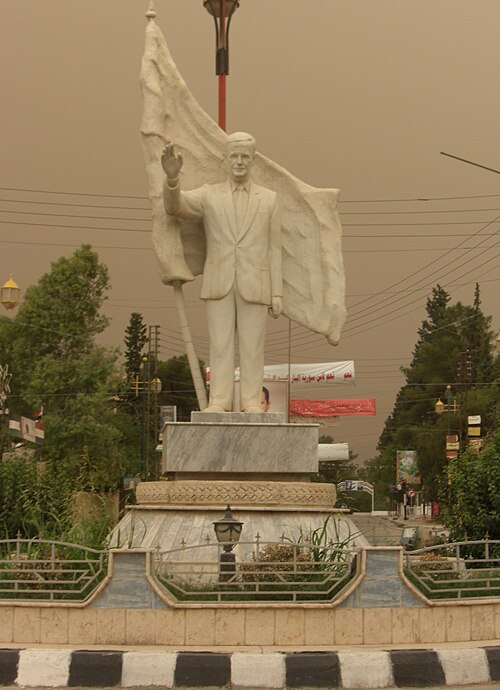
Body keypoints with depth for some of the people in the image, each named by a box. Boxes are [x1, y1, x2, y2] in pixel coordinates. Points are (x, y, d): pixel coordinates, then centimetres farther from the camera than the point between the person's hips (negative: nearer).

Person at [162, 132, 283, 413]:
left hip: (254, 284, 0)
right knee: (220, 345, -2)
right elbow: (175, 205, -11)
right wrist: (172, 177, -32)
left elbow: (274, 250, 7)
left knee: (252, 346, -1)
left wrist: (277, 293, 0)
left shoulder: (269, 199, 9)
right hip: (219, 283, 0)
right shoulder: (209, 195, 8)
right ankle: (219, 402, -2)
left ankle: (252, 403, 1)